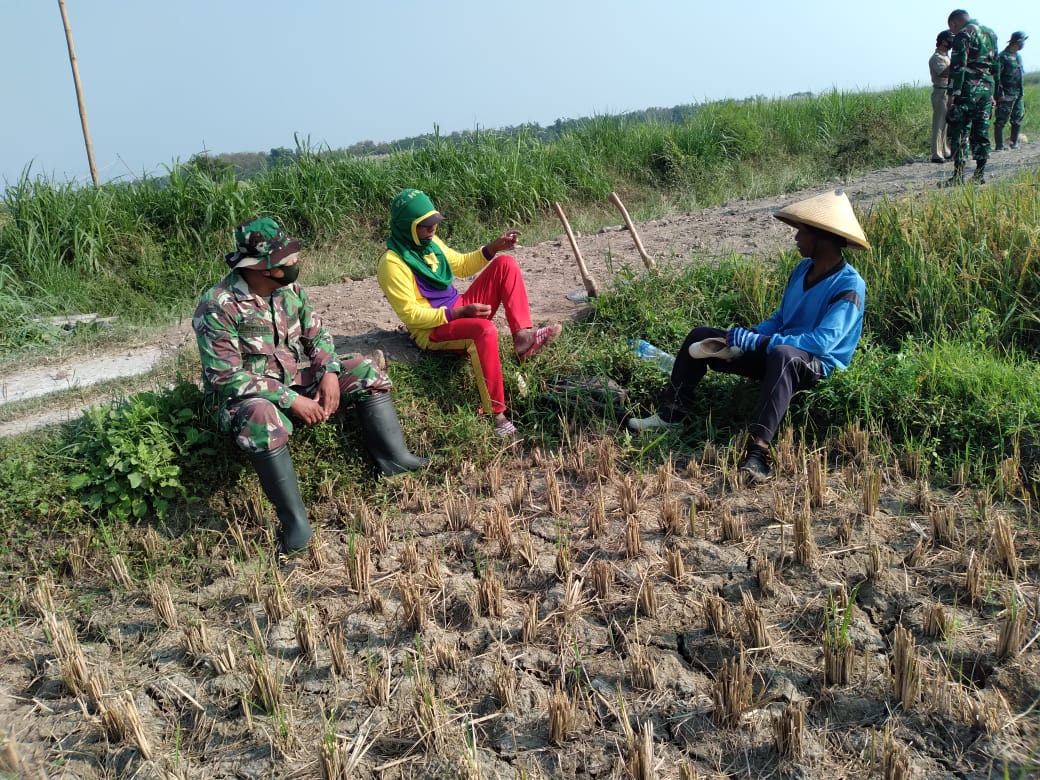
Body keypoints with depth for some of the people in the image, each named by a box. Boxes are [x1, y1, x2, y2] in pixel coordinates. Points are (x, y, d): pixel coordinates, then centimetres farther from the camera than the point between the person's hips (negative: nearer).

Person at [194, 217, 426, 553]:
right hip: (249, 395, -7)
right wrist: (290, 400, -26)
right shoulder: (218, 307, -20)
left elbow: (316, 334, 7)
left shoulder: (289, 288, 0)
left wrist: (329, 373, -14)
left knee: (363, 371, -5)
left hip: (299, 379, 7)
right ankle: (294, 519, -32)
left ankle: (394, 457, -11)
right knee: (263, 420, -41)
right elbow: (225, 377, -22)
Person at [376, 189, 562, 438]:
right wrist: (459, 312, -26)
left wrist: (493, 248, 6)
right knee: (485, 330, -40)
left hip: (460, 310, 9)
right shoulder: (392, 263, -18)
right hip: (433, 329, -9)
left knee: (505, 264, 0)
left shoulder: (429, 241, 7)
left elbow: (460, 265, 22)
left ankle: (523, 336, -15)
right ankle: (495, 415, -34)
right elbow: (411, 315, -21)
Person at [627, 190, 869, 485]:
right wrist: (746, 338, -5)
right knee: (701, 336, 1)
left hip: (817, 365, -8)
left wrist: (757, 342, -30)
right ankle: (671, 414, 1)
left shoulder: (849, 286, -18)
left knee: (782, 354, -45)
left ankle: (758, 452, -51)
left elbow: (823, 341, -28)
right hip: (775, 353, 8)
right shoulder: (803, 269, 7)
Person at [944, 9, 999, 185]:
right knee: (981, 132, 9)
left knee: (958, 132, -6)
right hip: (986, 88, 8)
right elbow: (994, 66, 22)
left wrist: (951, 94, -16)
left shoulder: (963, 35, -6)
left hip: (968, 89, -8)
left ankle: (958, 175, -13)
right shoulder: (990, 33, 20)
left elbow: (958, 67, -15)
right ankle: (980, 174, 9)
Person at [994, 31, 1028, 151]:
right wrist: (1000, 94, -18)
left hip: (1018, 94, 8)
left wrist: (1020, 91, 18)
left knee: (1018, 119, 10)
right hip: (1006, 95, -8)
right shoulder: (1003, 57, -10)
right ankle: (999, 146, -2)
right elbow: (996, 76, -14)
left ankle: (1014, 142, 20)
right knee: (1001, 120, -5)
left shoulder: (1018, 56, 16)